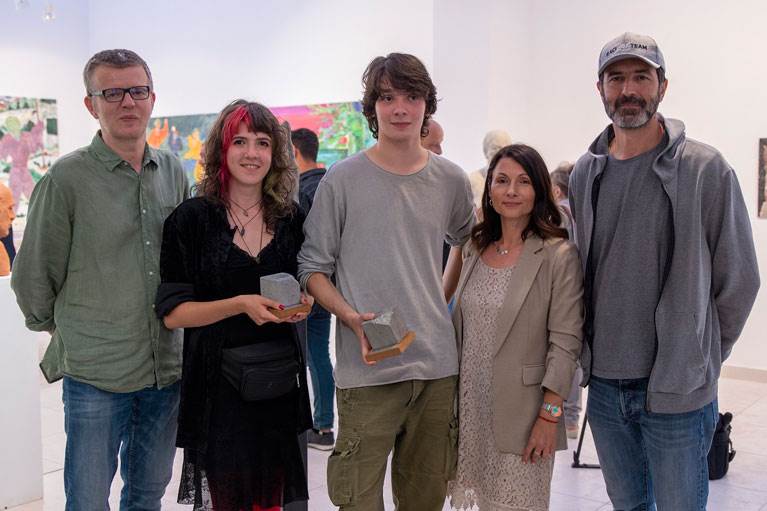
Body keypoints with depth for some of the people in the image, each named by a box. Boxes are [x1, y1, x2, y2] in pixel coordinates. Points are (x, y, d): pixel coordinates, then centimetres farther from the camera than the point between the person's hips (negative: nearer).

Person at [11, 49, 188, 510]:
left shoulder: (173, 172, 6)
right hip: (96, 372, -4)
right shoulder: (68, 177, -9)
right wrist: (62, 329, 8)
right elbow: (33, 276, -2)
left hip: (167, 365, 4)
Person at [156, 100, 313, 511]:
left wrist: (302, 304, -3)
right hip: (217, 380, -3)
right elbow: (173, 313, -9)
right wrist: (241, 304, -21)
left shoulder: (290, 217, 6)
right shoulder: (192, 218, -6)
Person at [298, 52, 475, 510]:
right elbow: (313, 269, -1)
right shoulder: (343, 180, -3)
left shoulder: (451, 180, 7)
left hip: (438, 366, 4)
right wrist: (352, 318, -17)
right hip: (366, 370, -3)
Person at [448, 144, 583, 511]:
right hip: (471, 409, 5)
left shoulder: (559, 255, -10)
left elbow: (565, 342, -12)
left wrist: (550, 415, -14)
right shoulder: (475, 249, 8)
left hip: (521, 410, -5)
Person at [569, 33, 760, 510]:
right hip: (603, 385, 4)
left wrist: (701, 354, 3)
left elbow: (739, 279, -4)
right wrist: (593, 352, 10)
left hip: (677, 390, -4)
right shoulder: (584, 174, 4)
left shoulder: (707, 170, -9)